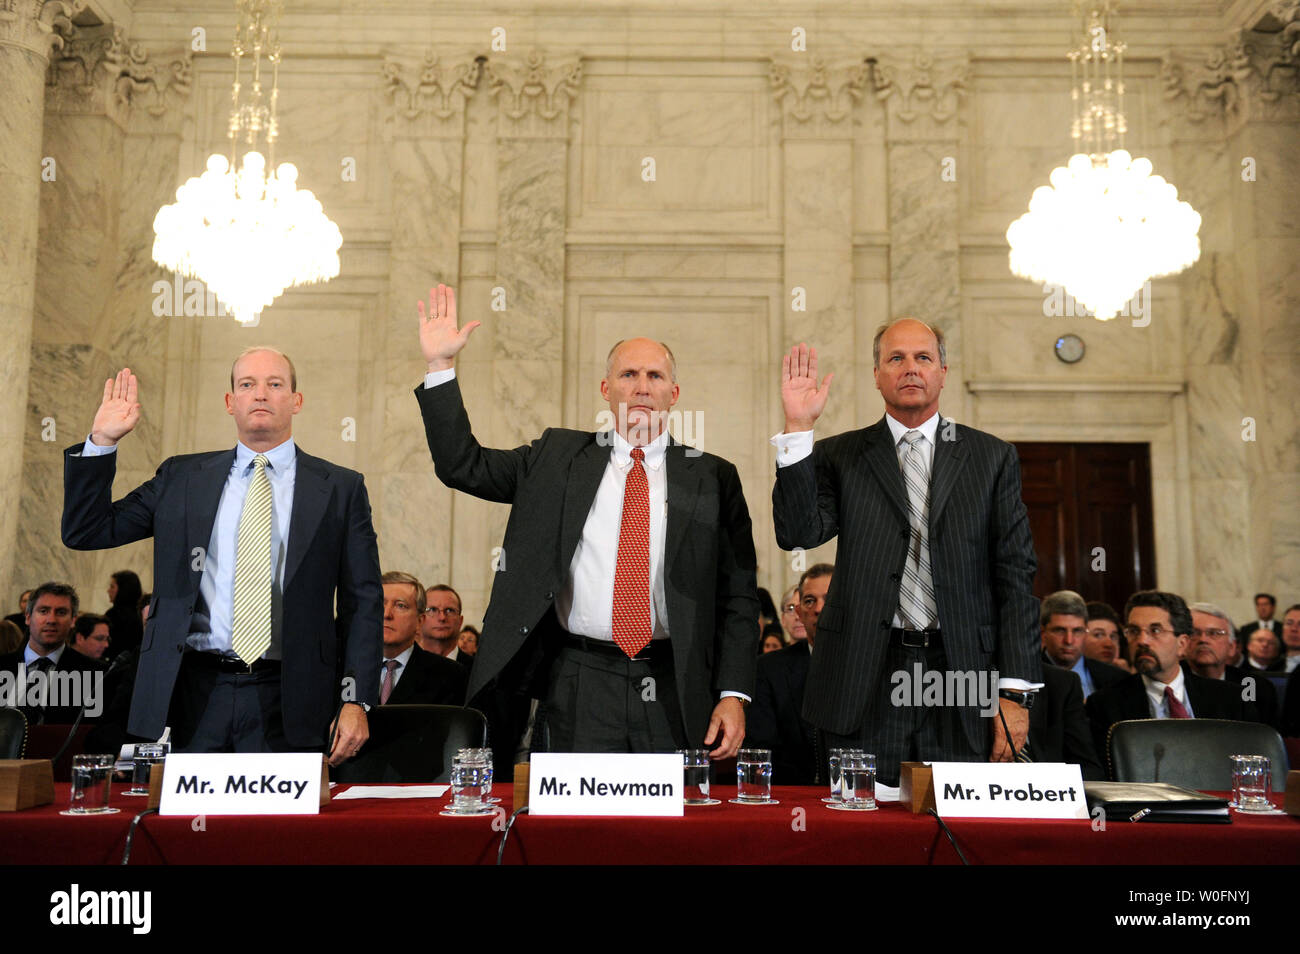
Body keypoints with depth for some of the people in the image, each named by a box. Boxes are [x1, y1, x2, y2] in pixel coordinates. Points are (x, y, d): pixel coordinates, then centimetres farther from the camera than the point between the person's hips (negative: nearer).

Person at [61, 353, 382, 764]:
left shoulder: (340, 488, 4)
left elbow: (364, 602, 2)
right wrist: (102, 441, 0)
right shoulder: (181, 477, 11)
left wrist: (356, 700, -6)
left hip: (285, 699, -1)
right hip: (195, 694, 2)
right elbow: (85, 532, 11)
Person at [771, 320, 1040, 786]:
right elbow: (800, 533, -9)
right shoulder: (839, 456, 8)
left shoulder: (993, 458, 9)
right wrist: (798, 428, -15)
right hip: (864, 684, 0)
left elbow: (1016, 576, 5)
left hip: (962, 677, 1)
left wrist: (1014, 691, -2)